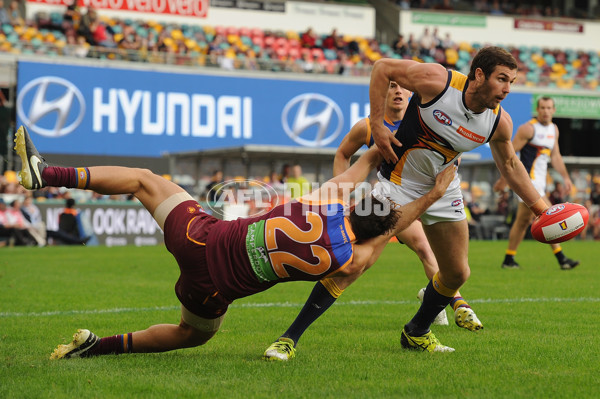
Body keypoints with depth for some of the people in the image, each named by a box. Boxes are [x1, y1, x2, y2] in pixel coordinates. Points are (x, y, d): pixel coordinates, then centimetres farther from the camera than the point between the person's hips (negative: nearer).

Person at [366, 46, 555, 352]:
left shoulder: (499, 122, -10)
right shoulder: (437, 81, -25)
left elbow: (509, 164, 9)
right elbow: (382, 67, -13)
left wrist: (541, 208, 5)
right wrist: (377, 125, -17)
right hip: (400, 180, -5)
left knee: (458, 273, 7)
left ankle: (416, 334, 31)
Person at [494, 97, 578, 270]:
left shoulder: (554, 129, 15)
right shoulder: (529, 128, -11)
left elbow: (555, 156, 22)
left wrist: (565, 177, 13)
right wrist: (504, 179, -11)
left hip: (540, 181, 9)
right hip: (528, 178, -9)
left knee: (524, 221, 10)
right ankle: (561, 259, -11)